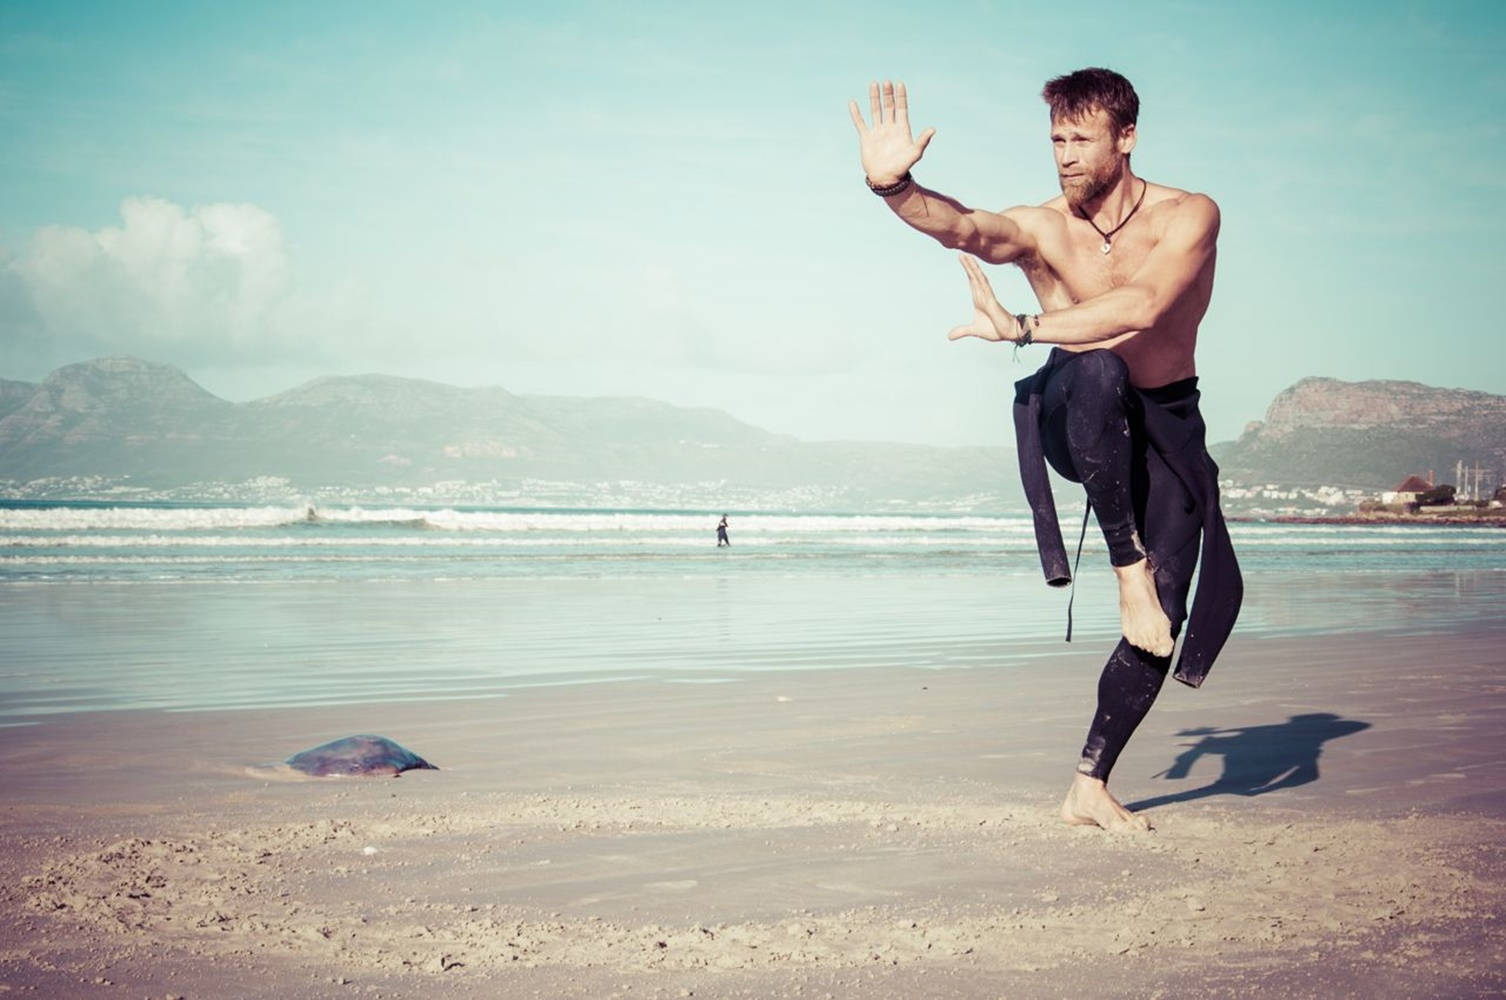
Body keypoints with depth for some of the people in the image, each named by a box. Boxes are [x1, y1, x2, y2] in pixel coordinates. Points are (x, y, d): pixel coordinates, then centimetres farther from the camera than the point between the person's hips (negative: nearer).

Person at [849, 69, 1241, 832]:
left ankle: (1090, 787, 3)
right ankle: (1129, 570, -28)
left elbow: (1141, 307, -34)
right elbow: (964, 229, -34)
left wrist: (1021, 329, -39)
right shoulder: (1043, 228, -12)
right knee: (1096, 371, -39)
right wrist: (893, 186, -54)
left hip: (1166, 427, 1)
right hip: (1081, 423, -1)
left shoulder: (1189, 217, -16)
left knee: (1166, 611, -10)